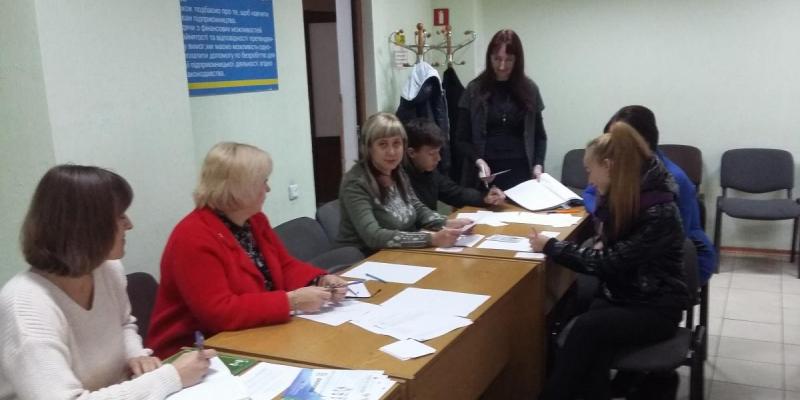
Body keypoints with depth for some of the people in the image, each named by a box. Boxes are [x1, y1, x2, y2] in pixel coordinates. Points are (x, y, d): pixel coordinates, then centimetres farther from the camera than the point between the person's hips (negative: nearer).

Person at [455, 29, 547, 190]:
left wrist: (538, 165, -5)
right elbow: (462, 139, 0)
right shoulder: (474, 90, 0)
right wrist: (478, 161, -16)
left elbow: (539, 136, 10)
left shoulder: (529, 90, 4)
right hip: (486, 174, -1)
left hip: (520, 172, 1)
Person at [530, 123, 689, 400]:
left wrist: (550, 247, -14)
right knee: (593, 346, -28)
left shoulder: (659, 212, -21)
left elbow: (609, 263, -22)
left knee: (587, 327, -31)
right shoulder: (617, 197, 5)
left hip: (655, 308, -6)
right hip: (618, 295, 6)